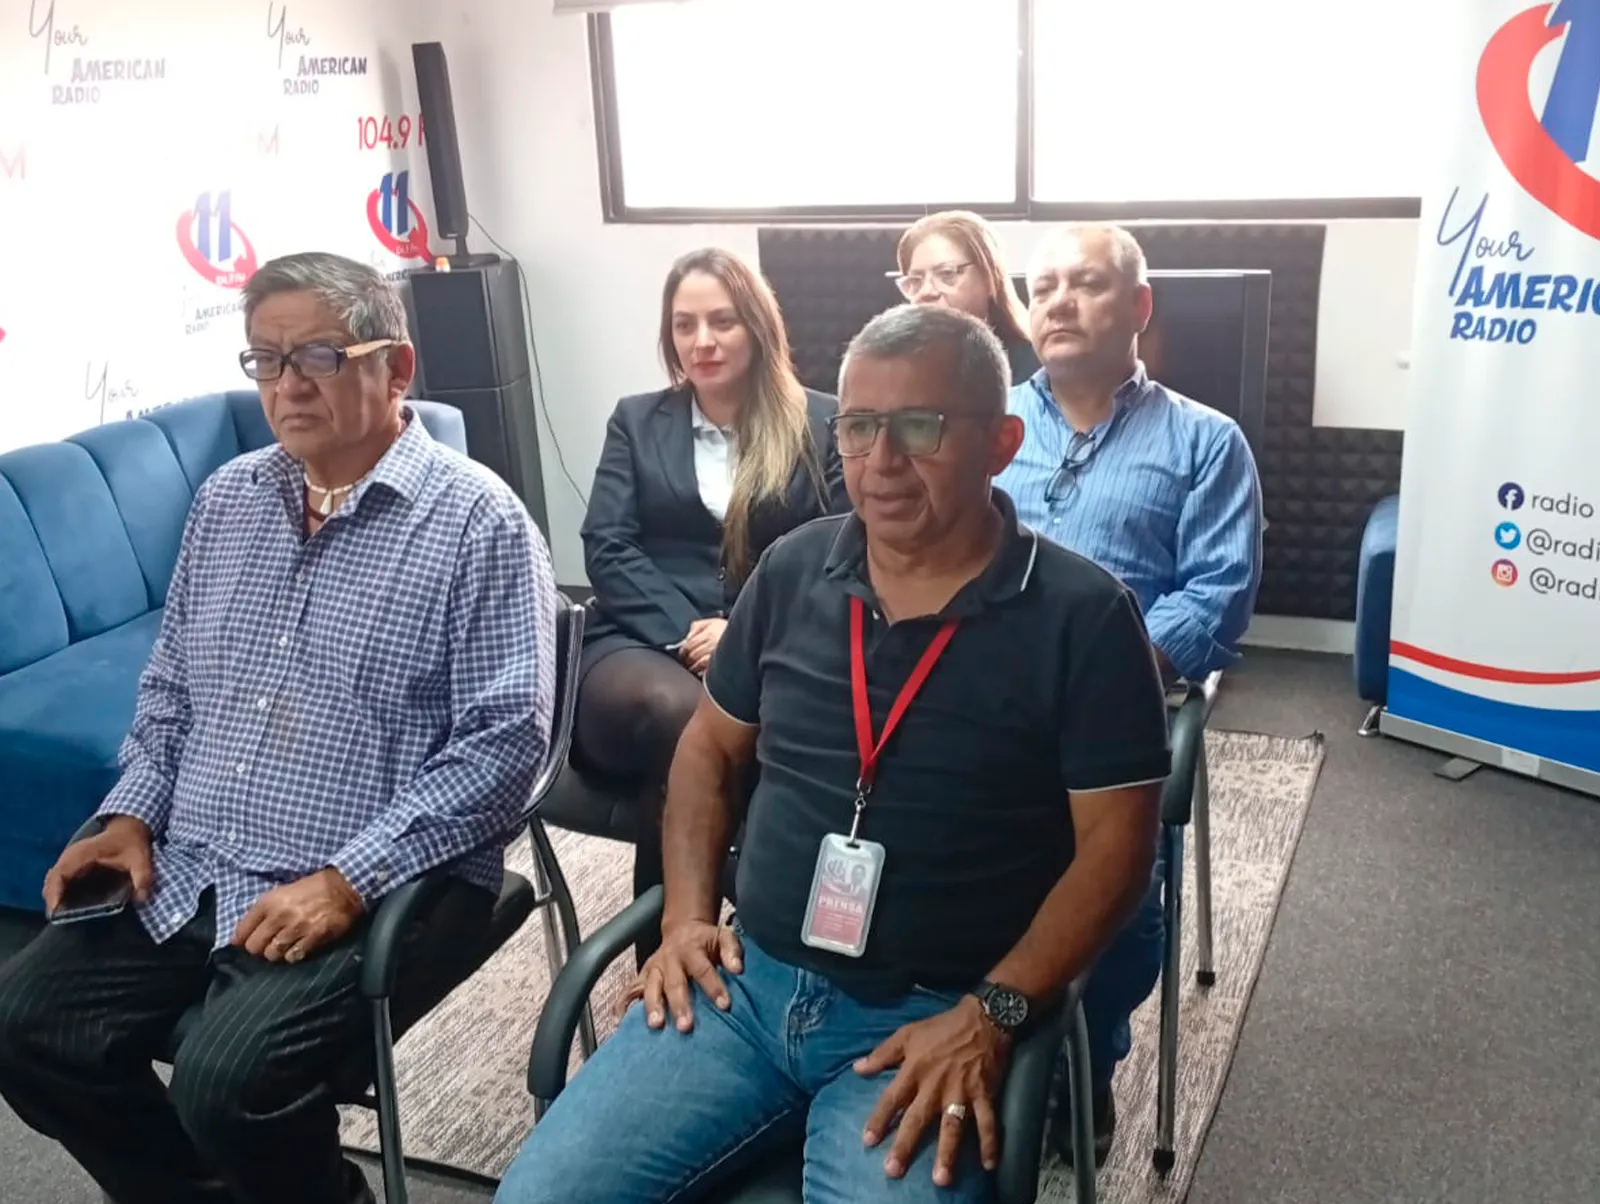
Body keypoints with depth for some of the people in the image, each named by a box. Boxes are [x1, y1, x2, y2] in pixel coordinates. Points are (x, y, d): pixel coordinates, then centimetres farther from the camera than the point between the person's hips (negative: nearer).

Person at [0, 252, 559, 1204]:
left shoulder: (478, 521, -11)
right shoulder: (229, 496, 10)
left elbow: (507, 737, -17)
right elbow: (171, 682, 20)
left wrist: (347, 880, -22)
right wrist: (133, 813, 3)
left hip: (383, 887, -6)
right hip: (189, 874, 7)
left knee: (226, 1078, -24)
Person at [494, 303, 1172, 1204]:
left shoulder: (1084, 617, -8)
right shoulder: (793, 570, 5)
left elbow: (1114, 844, -7)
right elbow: (712, 745, 16)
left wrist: (991, 1015, -16)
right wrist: (688, 914, 4)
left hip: (933, 1017, -3)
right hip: (745, 982, 4)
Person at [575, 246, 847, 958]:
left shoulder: (821, 424, 13)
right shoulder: (636, 421, 17)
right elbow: (607, 549, 6)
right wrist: (689, 633, -10)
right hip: (643, 643, 1)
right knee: (682, 715, -37)